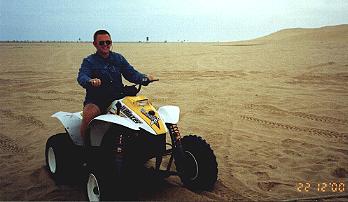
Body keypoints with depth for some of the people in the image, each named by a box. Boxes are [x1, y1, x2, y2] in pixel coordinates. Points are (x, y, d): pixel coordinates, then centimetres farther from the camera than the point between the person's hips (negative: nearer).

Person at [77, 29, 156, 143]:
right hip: (96, 100, -3)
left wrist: (145, 78, -14)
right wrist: (90, 81, -39)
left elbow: (131, 73, 8)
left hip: (118, 98, 3)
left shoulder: (118, 58, 15)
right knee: (88, 115, -33)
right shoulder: (89, 61, 4)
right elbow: (82, 77, -14)